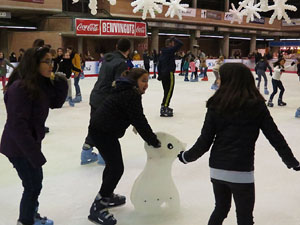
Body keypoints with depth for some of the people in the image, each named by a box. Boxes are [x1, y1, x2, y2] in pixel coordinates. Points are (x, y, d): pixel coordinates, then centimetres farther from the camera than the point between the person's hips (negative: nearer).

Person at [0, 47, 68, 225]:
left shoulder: (41, 84, 0)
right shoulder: (20, 88, -27)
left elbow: (56, 103, 5)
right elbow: (18, 126, -28)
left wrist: (60, 82, -12)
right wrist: (35, 153, -27)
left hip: (30, 143, 9)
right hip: (20, 147, -9)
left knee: (36, 181, 23)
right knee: (33, 185, 4)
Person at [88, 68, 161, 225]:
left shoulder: (126, 91, 14)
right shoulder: (132, 96, -19)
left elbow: (136, 119, 18)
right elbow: (140, 122, -20)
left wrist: (150, 136, 10)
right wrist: (154, 142, -11)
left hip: (99, 128, 11)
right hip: (104, 133, -11)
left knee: (112, 164, 25)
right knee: (117, 168, -8)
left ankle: (107, 196, 44)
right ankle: (96, 209, -3)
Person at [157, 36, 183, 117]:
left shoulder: (163, 52, 15)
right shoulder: (170, 50, -9)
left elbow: (159, 64, 17)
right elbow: (180, 44, -16)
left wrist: (159, 75, 20)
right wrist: (174, 38, 1)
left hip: (163, 74, 9)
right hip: (169, 73, -9)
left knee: (166, 91, 17)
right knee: (169, 91, -8)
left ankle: (165, 107, 23)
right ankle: (164, 109, -13)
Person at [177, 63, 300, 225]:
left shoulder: (216, 106, -6)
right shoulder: (257, 106, -8)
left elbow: (205, 141, -5)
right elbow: (275, 137, -5)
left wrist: (187, 156, 12)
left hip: (217, 169, 3)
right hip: (241, 172, -3)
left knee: (220, 209, 25)